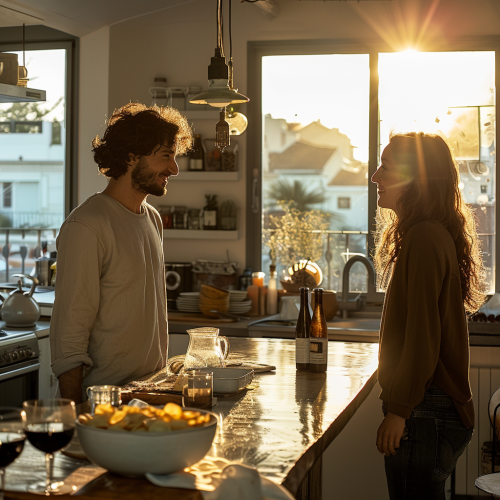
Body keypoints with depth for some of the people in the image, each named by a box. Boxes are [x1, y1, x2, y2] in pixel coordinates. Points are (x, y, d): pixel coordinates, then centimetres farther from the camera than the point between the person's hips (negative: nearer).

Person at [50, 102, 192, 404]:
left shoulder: (153, 219, 12)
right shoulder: (86, 226, -14)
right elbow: (69, 333, -16)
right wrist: (74, 413, -19)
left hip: (152, 391, 7)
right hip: (104, 397, -7)